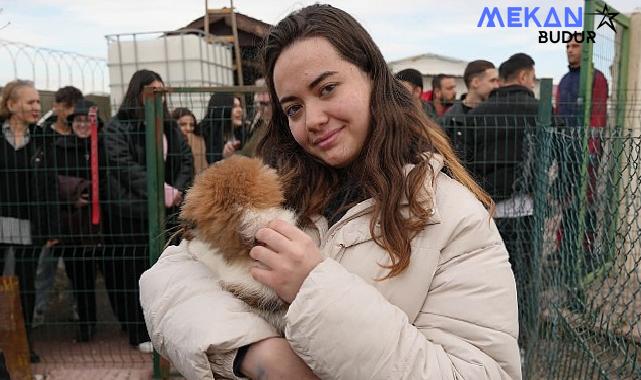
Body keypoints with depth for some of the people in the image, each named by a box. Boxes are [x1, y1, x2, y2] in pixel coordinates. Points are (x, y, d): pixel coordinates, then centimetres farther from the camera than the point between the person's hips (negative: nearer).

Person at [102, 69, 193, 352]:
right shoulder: (117, 127, -1)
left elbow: (186, 160, 10)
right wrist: (159, 189, -18)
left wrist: (177, 190, -7)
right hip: (131, 212, -4)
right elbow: (124, 166, -12)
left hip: (167, 210, 4)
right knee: (135, 272, 1)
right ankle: (140, 333, 14)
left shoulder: (168, 126, 15)